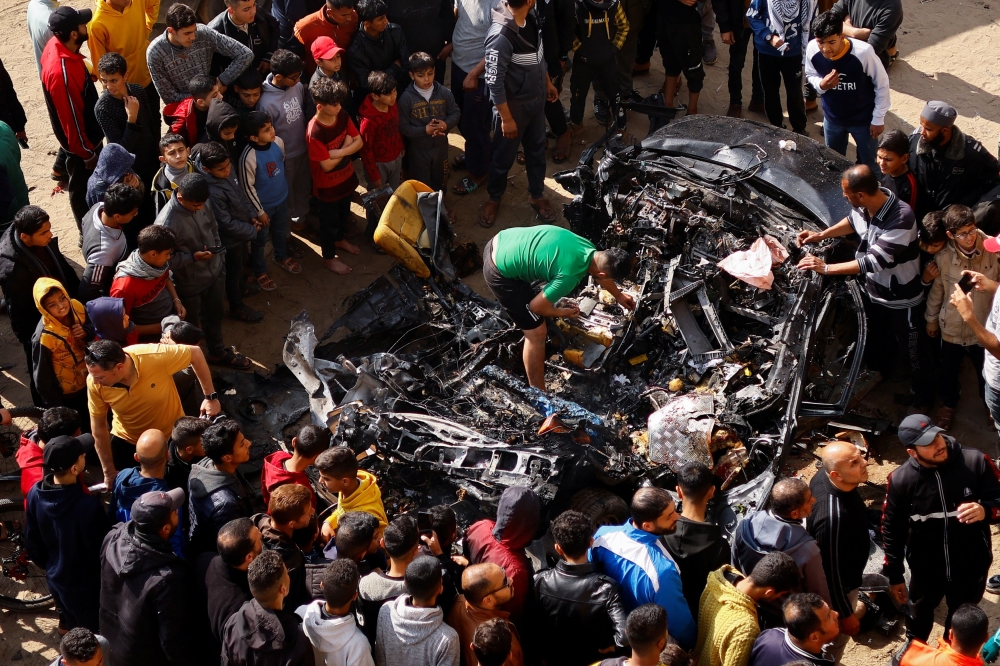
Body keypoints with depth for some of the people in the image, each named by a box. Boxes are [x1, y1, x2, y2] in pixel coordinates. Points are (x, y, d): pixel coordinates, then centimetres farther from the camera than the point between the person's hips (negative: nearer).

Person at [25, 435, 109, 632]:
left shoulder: (35, 494, -17)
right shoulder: (88, 504, -38)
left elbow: (32, 542, -1)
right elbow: (100, 550, -24)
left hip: (54, 578, 6)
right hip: (84, 584, -6)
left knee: (70, 624, 33)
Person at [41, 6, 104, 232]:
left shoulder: (57, 44, -12)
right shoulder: (61, 71, -39)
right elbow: (70, 118, -28)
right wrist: (87, 152, -16)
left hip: (87, 131, 8)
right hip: (80, 139, -8)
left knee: (90, 182, 29)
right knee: (83, 188, 13)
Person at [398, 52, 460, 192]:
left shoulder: (444, 93, -10)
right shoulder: (406, 98, -19)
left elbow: (455, 113, 0)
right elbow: (403, 127, -18)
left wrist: (446, 124, -21)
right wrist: (424, 131, -26)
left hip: (440, 145, 3)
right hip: (418, 149, -3)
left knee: (439, 180, 25)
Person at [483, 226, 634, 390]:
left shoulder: (587, 248, 0)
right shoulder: (569, 276, -25)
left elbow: (600, 271, 24)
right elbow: (536, 306, -13)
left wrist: (618, 296, 40)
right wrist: (563, 313, 6)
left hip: (502, 242, 8)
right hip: (500, 272, -8)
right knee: (537, 332, 3)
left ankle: (520, 319, 71)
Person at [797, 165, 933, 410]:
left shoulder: (901, 219, -40)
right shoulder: (863, 206, -17)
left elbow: (874, 261, -38)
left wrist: (826, 268, -34)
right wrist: (820, 235, 2)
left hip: (901, 299, -7)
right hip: (874, 290, 7)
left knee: (912, 349, 15)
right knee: (877, 340, 31)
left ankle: (923, 396, 37)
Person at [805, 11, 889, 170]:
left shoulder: (863, 52, -34)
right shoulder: (812, 49, -24)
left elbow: (882, 84, -17)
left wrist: (878, 119, -10)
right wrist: (821, 85, -26)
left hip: (863, 119, -3)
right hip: (832, 117, 3)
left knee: (867, 165, 16)